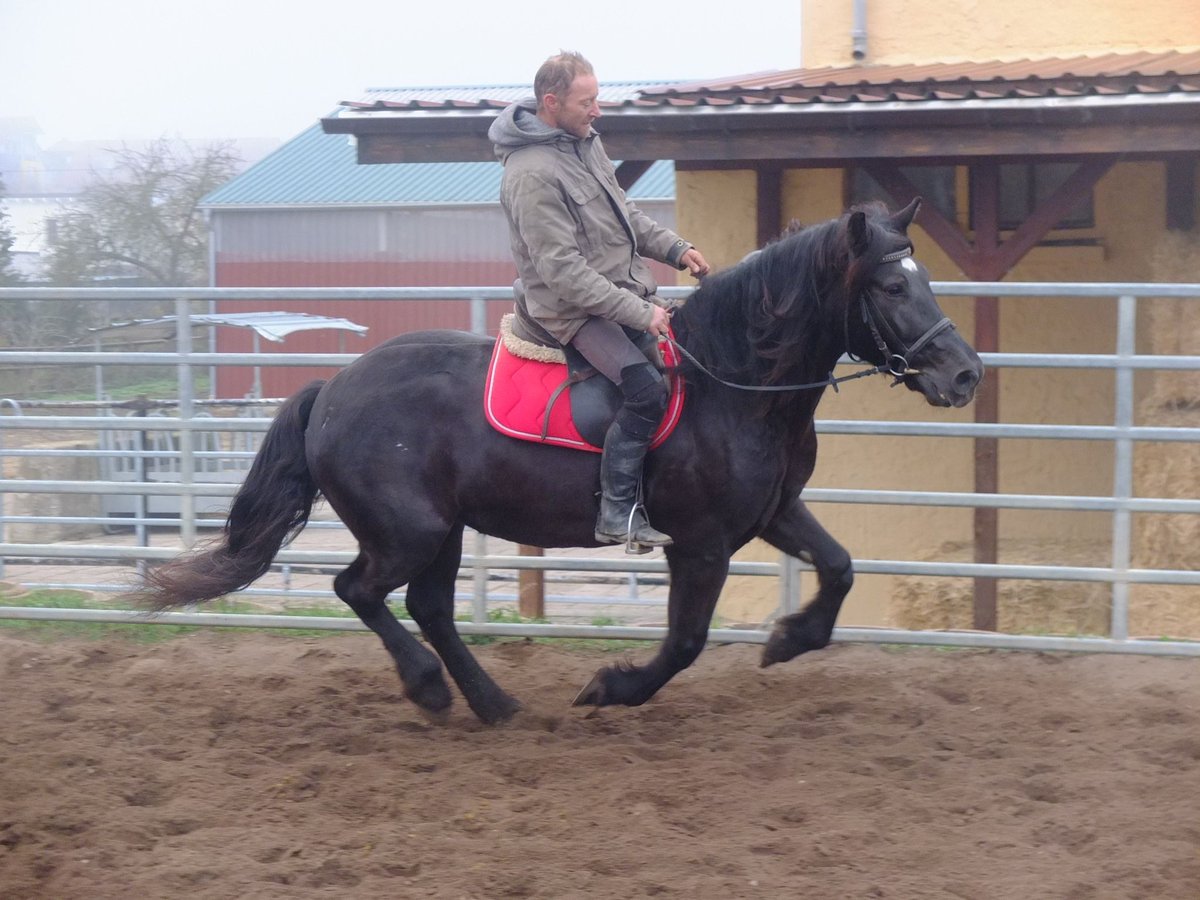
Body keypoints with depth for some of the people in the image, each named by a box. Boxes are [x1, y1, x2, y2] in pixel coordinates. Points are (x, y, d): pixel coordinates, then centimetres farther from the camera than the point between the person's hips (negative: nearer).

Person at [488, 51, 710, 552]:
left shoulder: (585, 140, 8)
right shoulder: (532, 174, -22)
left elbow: (624, 212, 22)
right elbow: (562, 270, -26)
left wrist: (675, 249, 8)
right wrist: (638, 313, -27)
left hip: (624, 289, 10)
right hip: (572, 309, -10)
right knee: (646, 388, -26)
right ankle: (619, 514, -20)